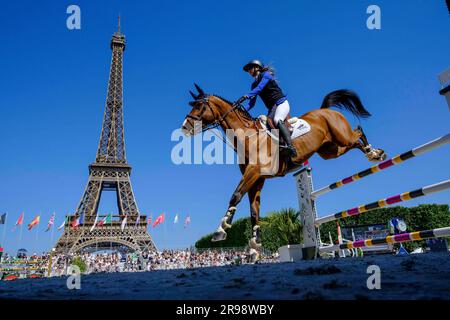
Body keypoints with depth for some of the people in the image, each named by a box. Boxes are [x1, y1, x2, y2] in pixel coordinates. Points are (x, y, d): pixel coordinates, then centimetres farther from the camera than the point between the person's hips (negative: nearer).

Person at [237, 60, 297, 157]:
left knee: (277, 120, -33)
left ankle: (290, 146, -45)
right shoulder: (254, 84, 17)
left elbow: (259, 88, -21)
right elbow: (252, 103, 10)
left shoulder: (266, 75, -2)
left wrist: (245, 96, -34)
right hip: (272, 108, 8)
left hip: (281, 103, -8)